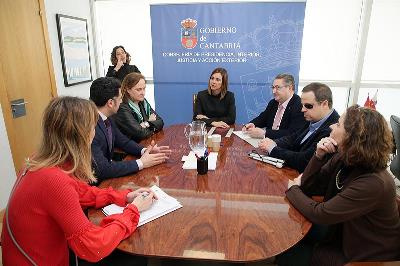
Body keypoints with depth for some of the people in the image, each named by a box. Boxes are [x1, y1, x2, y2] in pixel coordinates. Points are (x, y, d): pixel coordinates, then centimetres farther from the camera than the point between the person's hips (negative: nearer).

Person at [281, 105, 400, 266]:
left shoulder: (374, 184, -32)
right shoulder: (341, 159, -9)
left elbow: (319, 215, -29)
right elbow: (308, 186, -4)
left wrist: (293, 189, -12)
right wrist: (319, 156, -20)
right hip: (341, 236, 6)